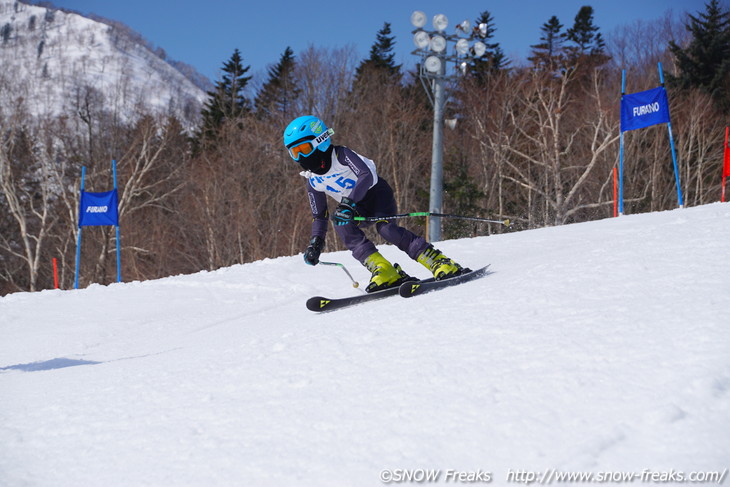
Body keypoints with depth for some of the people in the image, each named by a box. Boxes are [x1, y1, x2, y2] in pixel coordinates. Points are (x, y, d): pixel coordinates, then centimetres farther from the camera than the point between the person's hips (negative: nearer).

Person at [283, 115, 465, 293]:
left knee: (385, 227, -32)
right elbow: (319, 216, 11)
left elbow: (367, 175, -34)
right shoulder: (313, 182, 1)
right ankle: (385, 272, -34)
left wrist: (348, 203, -46)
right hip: (357, 210, 5)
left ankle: (441, 263, -34)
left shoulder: (341, 155, -18)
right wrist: (315, 243, -3)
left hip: (376, 193, -5)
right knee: (340, 223, -27)